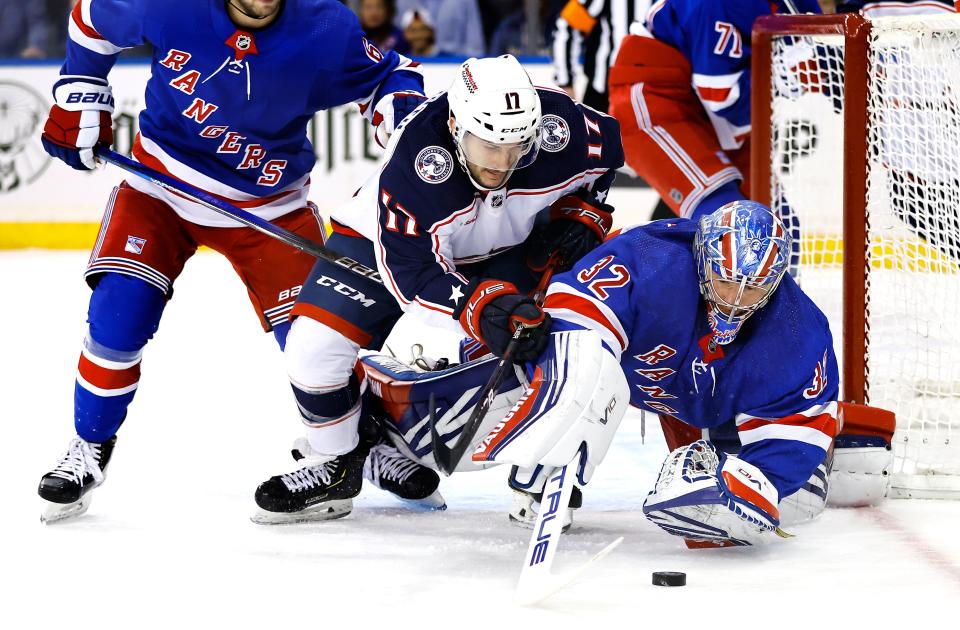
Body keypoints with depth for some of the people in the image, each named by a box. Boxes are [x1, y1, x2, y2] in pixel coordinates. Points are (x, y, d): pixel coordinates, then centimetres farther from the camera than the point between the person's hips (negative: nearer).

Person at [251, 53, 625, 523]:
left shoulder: (560, 127, -30)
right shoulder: (410, 163, -41)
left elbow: (608, 148, -4)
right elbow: (412, 275, -41)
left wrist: (584, 213, -14)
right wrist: (482, 308, -55)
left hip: (504, 249, 3)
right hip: (389, 241, -3)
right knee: (317, 344, -18)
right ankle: (336, 464, 7)